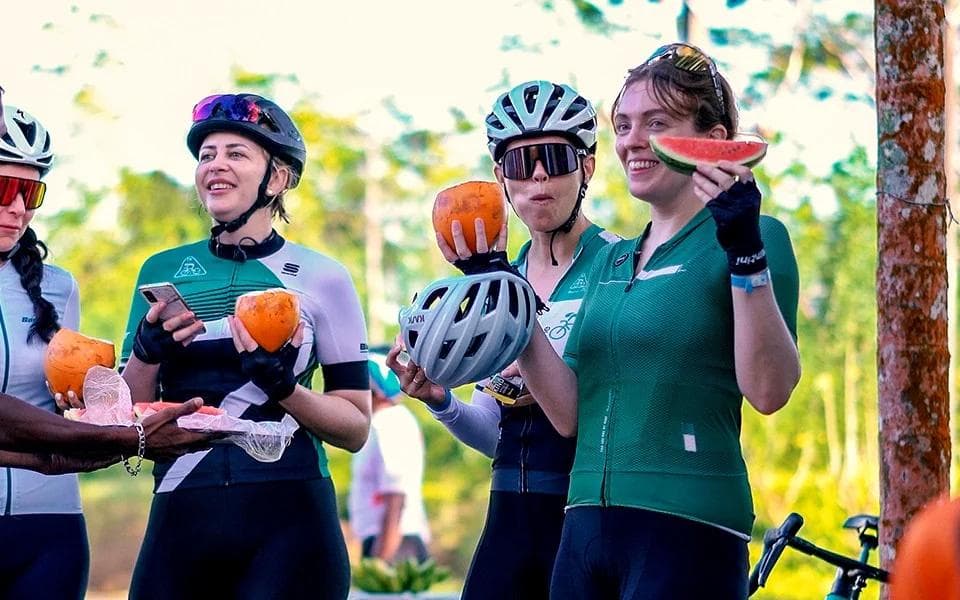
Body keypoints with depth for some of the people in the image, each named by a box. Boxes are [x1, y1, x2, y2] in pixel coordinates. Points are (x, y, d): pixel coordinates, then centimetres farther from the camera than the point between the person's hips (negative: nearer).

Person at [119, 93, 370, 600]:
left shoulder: (322, 278, 1)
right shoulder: (163, 270, 9)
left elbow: (356, 428, 1)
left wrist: (283, 388, -16)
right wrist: (147, 352, -8)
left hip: (287, 520, -3)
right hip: (181, 516, 3)